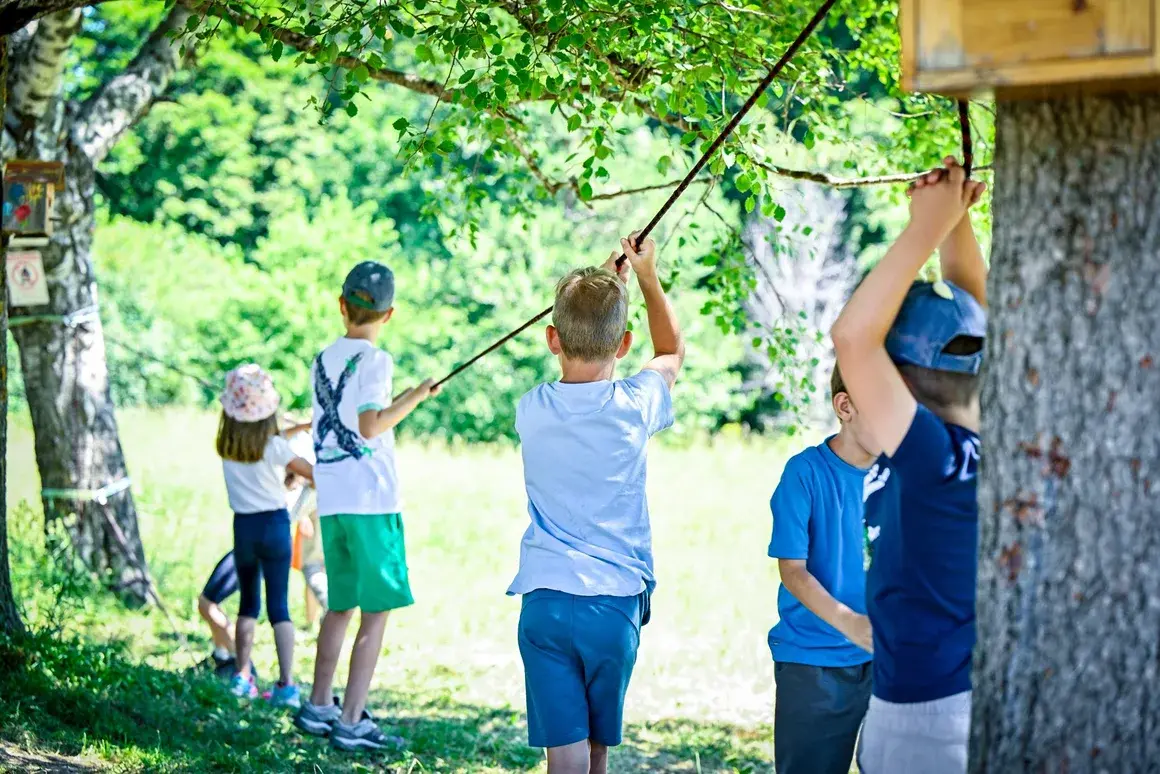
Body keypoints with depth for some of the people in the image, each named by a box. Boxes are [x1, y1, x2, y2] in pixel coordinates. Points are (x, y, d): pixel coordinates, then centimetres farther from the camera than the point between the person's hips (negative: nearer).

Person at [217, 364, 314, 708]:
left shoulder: (226, 447, 0)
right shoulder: (275, 448, -11)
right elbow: (314, 473, -3)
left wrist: (293, 430, 20)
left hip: (243, 526, 3)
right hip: (274, 524, -3)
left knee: (249, 603, 18)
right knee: (279, 606, -2)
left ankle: (242, 677, 18)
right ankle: (286, 685, -7)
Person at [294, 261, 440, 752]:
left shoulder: (323, 361, 13)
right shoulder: (373, 360, -8)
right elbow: (370, 425, -21)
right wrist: (413, 398, -10)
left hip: (331, 504, 7)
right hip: (371, 502, -7)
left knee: (340, 605, 19)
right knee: (375, 612, -3)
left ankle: (319, 707, 25)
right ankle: (351, 721, -7)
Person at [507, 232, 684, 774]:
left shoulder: (532, 410, -2)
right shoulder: (634, 406, -5)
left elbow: (574, 384, 24)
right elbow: (672, 352, 19)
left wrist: (603, 281, 27)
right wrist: (647, 276, 29)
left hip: (543, 602, 0)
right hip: (614, 604, 0)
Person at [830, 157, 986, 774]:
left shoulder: (940, 458, -25)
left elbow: (852, 337, -30)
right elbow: (971, 312, 10)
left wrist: (925, 229, -24)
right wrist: (955, 221, -1)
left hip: (929, 711, -8)